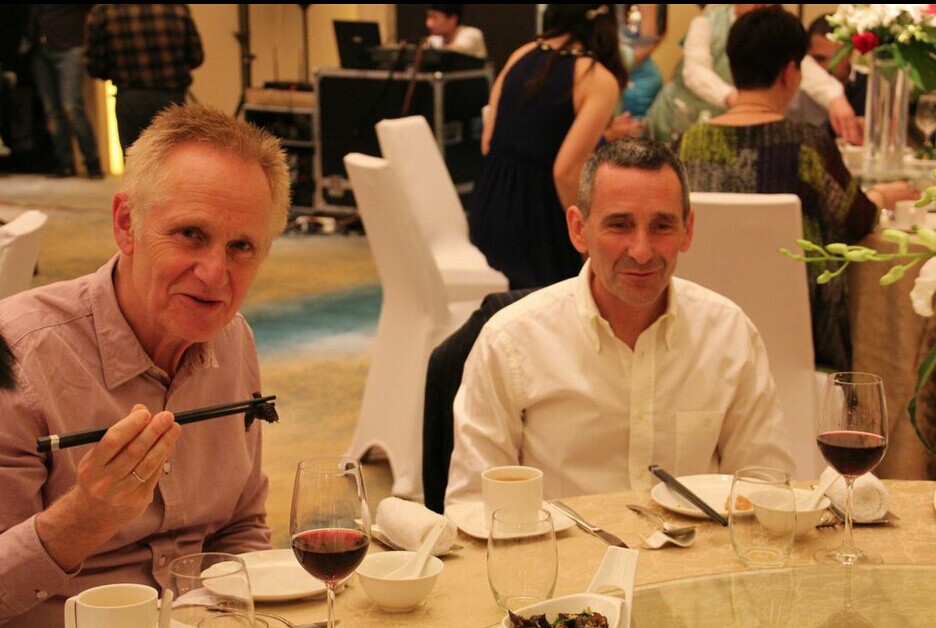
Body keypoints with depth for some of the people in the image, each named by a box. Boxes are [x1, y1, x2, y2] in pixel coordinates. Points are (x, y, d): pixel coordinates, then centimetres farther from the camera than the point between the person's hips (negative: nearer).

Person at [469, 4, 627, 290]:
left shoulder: (522, 53, 8)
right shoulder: (600, 80, -10)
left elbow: (487, 143, 10)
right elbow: (566, 172, -19)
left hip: (488, 208, 6)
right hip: (535, 218, -6)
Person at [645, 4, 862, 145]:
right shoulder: (706, 22, -12)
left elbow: (802, 65, -27)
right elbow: (695, 71, -27)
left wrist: (835, 98, -47)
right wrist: (731, 97, -48)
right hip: (679, 117, -1)